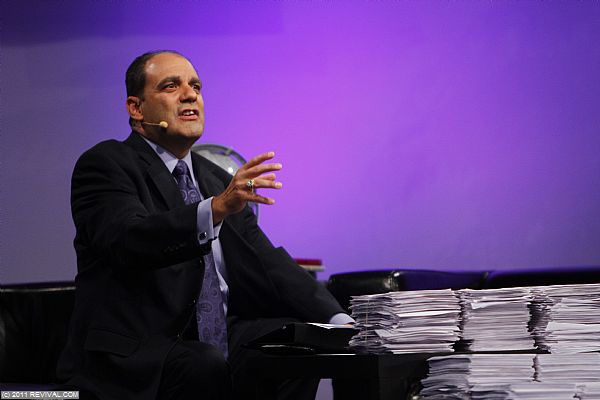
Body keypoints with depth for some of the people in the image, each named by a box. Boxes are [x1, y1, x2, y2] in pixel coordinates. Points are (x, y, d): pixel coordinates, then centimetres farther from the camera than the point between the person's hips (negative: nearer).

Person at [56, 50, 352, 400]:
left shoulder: (219, 182, 18)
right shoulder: (105, 164, -4)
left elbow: (268, 265, 12)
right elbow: (129, 239, -24)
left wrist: (339, 321, -4)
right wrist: (216, 209, -38)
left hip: (215, 343, 7)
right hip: (134, 358, -7)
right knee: (208, 366, -34)